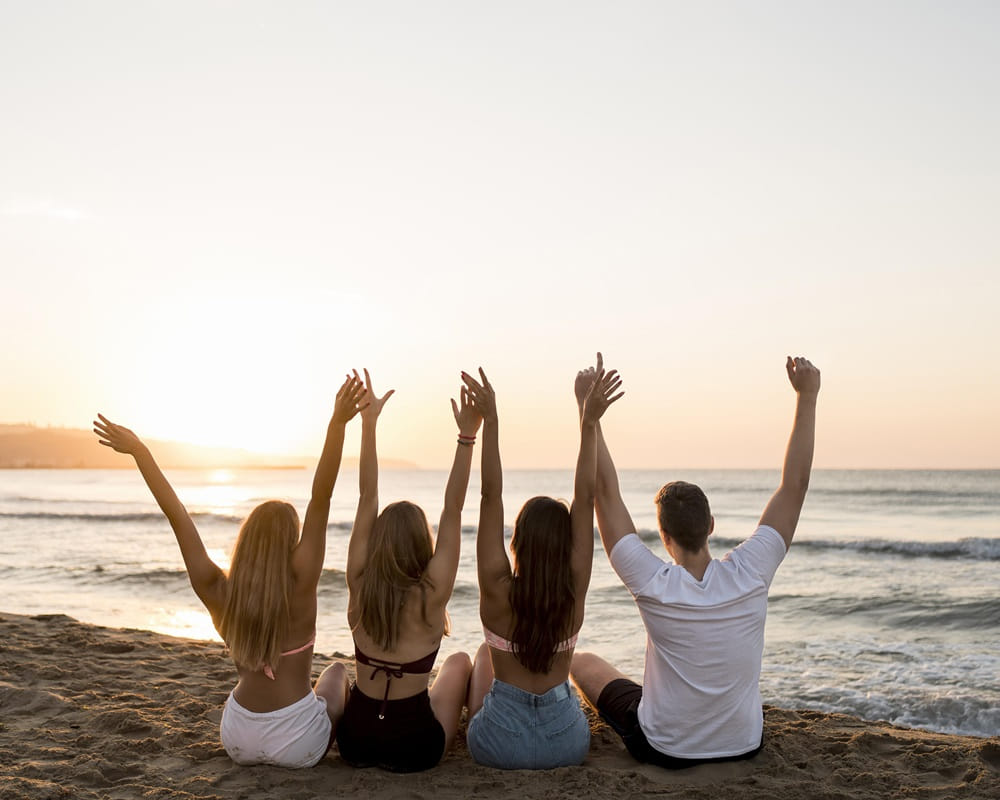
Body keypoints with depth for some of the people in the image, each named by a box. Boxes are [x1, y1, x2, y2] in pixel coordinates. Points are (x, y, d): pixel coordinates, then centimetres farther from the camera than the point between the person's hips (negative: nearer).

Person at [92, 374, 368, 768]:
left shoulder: (218, 593, -12)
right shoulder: (299, 587, -21)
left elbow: (177, 517, -10)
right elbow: (320, 501, -29)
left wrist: (138, 451, -5)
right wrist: (337, 423, -35)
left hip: (239, 741, 4)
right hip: (299, 746, -3)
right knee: (337, 671, 28)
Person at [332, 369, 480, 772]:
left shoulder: (359, 586, -9)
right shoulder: (431, 594, -17)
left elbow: (367, 498, -7)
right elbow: (453, 509, -16)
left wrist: (369, 423, -6)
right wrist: (467, 436, -18)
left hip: (354, 741, 2)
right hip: (416, 748, -2)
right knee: (460, 662, 28)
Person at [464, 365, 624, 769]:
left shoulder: (498, 590, -20)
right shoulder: (574, 591, -16)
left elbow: (491, 496, -20)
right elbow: (585, 498, -14)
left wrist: (490, 422, -23)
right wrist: (589, 423, -13)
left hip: (498, 746, -1)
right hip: (567, 745, 2)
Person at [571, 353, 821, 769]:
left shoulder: (653, 583, -26)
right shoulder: (749, 574, -21)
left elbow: (606, 491, -22)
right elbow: (795, 484, -14)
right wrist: (807, 396, -12)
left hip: (664, 749, -3)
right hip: (745, 745, 3)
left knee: (582, 661, 22)